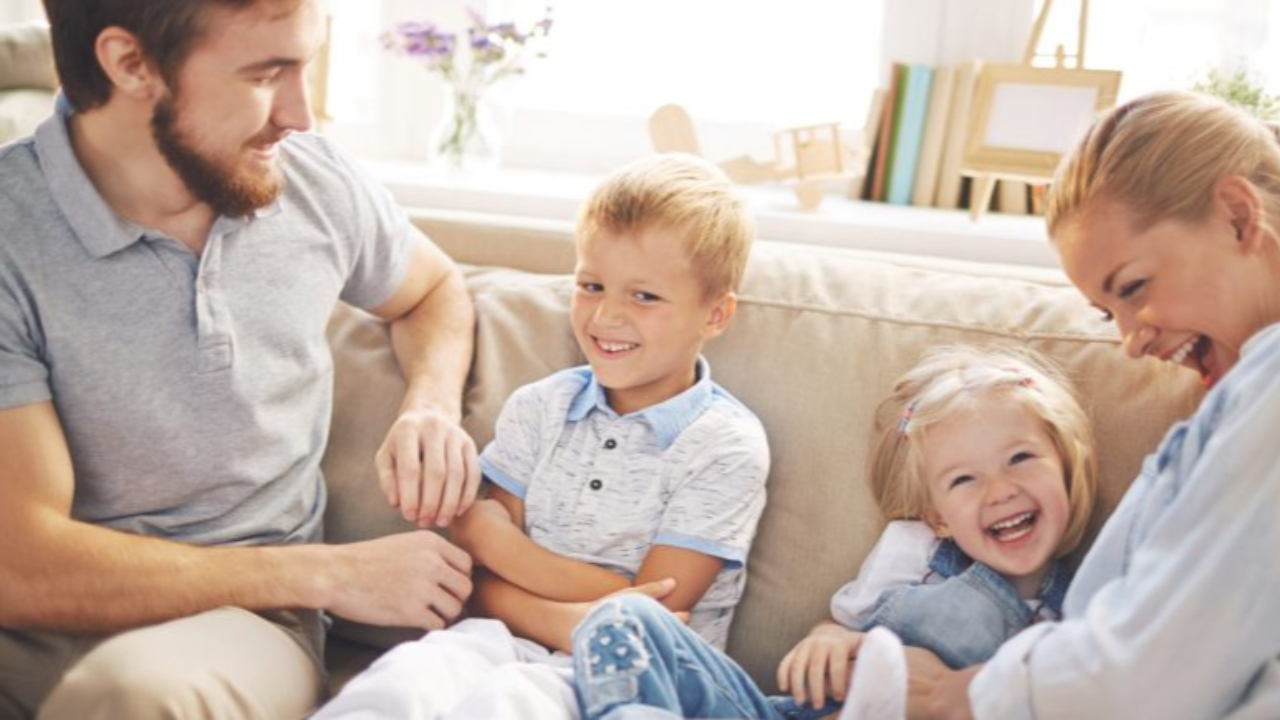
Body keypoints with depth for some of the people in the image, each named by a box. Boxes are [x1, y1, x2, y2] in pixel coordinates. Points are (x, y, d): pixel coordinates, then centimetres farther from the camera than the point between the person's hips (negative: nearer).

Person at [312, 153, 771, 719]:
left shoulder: (727, 446, -3)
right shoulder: (538, 408, 11)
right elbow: (486, 587, 5)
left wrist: (491, 535, -7)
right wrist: (577, 623, -16)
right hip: (512, 648, 4)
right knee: (407, 673, -31)